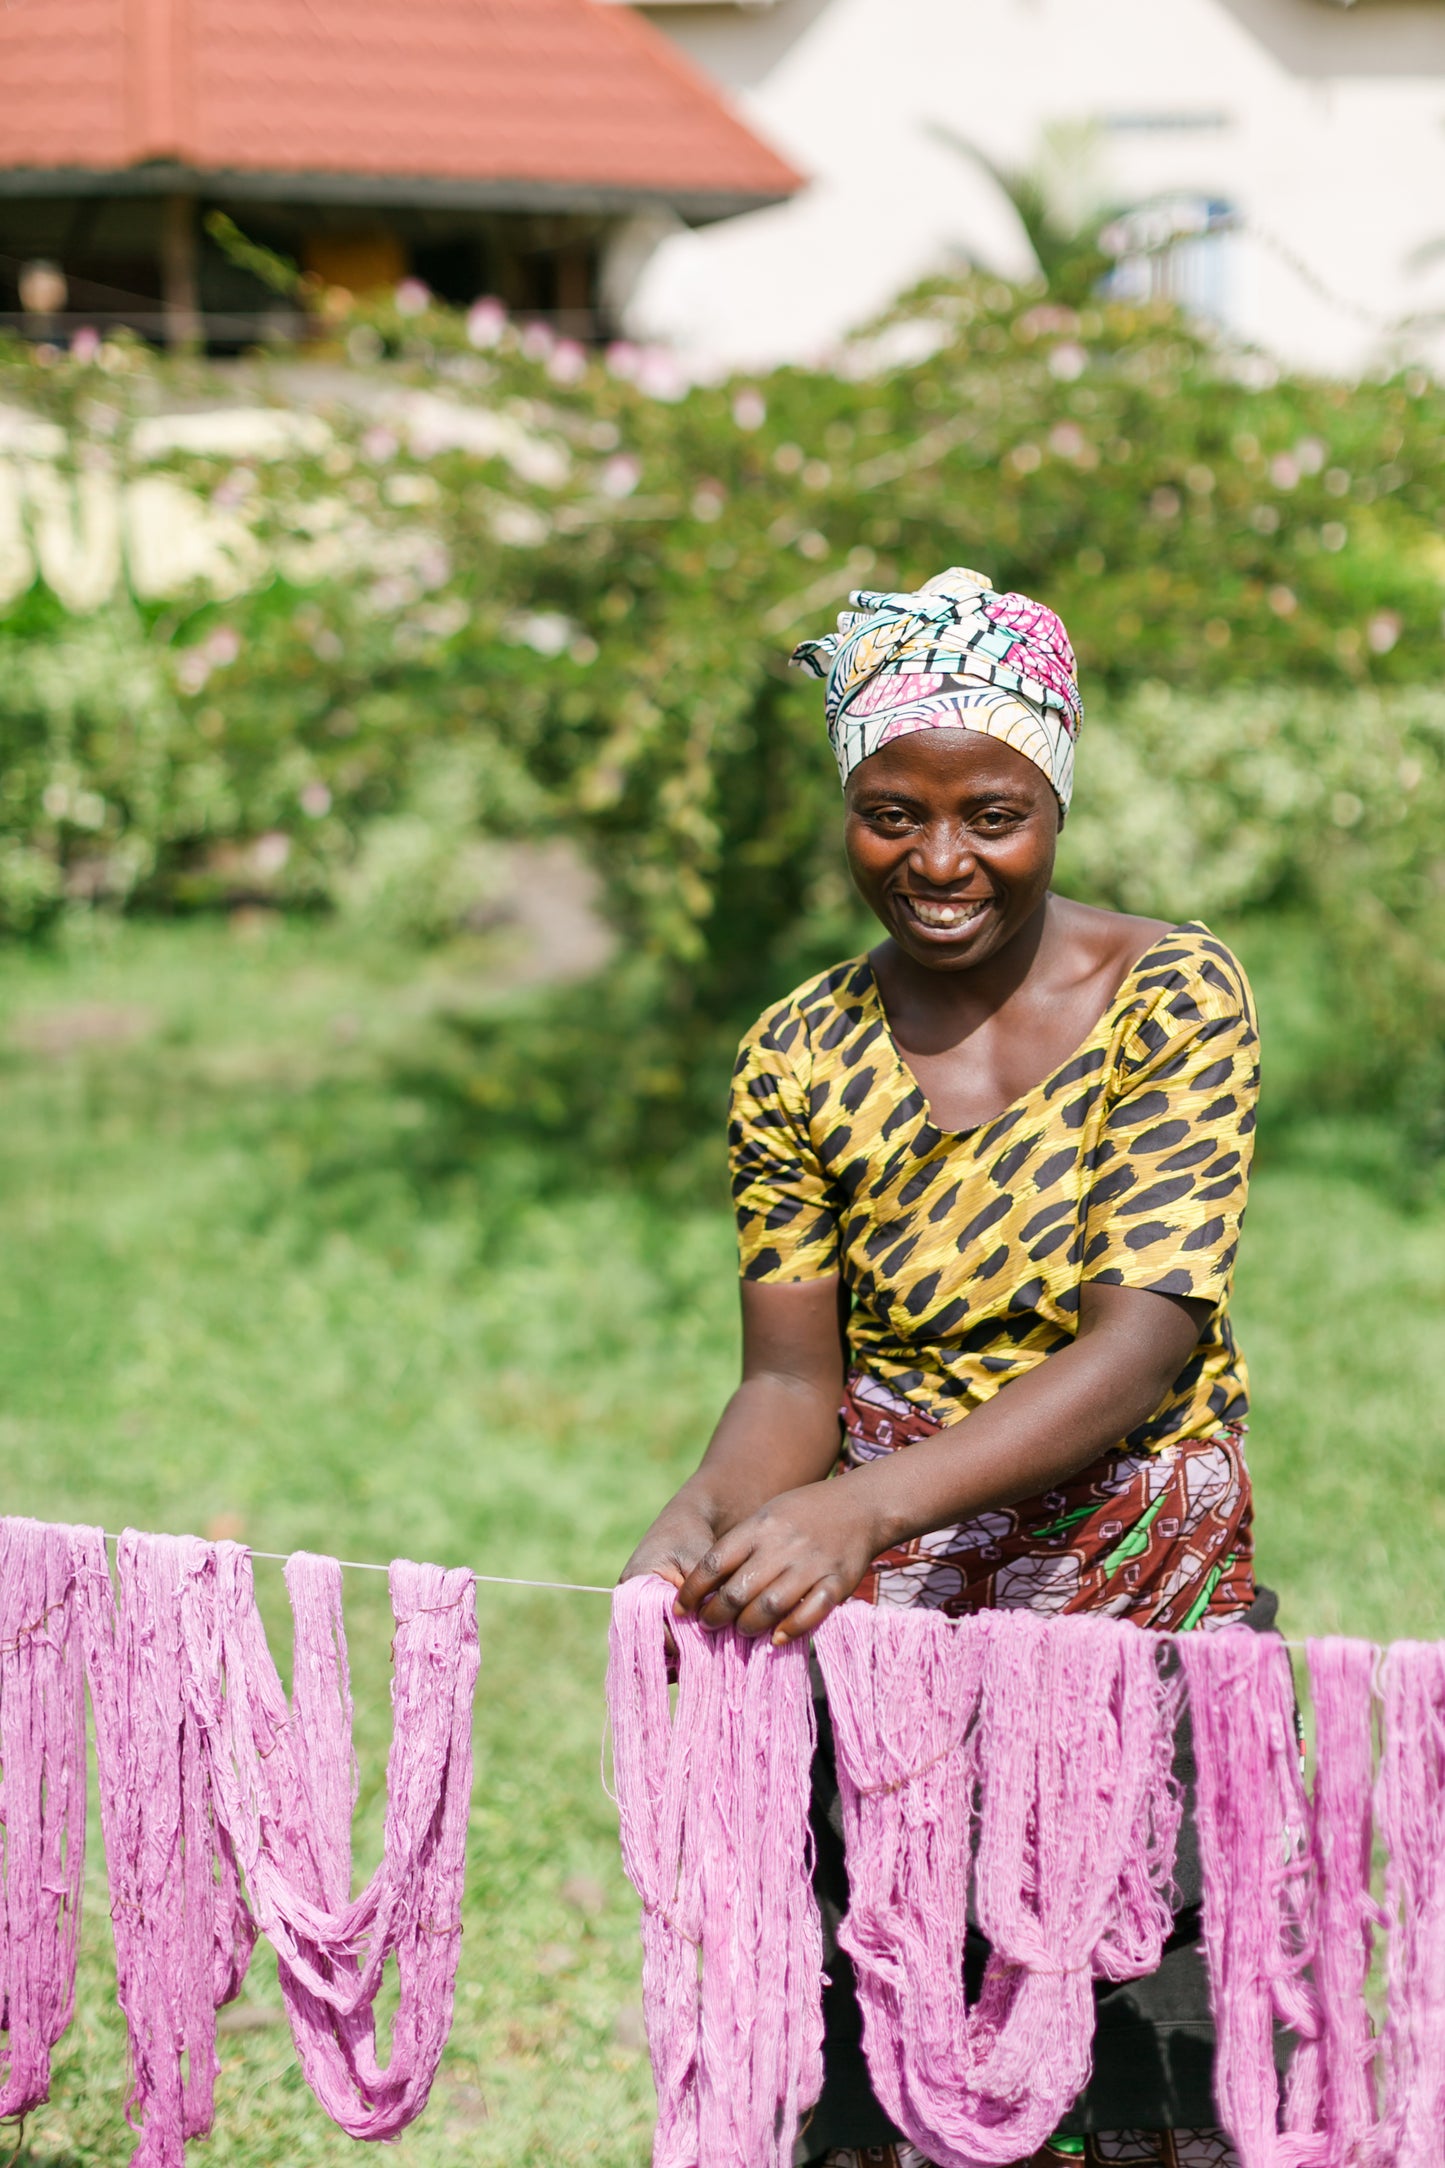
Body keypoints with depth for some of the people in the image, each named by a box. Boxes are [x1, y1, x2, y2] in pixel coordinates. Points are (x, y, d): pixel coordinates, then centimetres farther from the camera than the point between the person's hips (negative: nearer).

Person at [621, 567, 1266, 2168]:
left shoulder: (1172, 998, -7)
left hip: (1135, 1597, -2)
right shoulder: (799, 1059, 3)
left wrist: (864, 1509, -30)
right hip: (874, 1613, 2)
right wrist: (692, 1535, -23)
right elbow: (793, 1381, 0)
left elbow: (1141, 1348, -17)